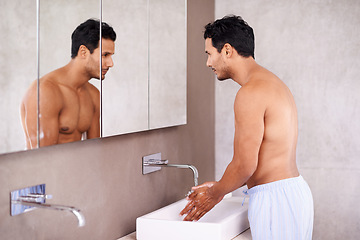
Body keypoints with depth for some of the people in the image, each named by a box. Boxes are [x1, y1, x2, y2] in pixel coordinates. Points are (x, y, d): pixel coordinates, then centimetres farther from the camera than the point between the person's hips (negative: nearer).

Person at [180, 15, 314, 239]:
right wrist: (220, 187, 18)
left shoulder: (251, 92, -16)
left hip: (275, 199, -10)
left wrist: (214, 194, 0)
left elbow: (244, 165, -18)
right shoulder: (273, 84, 16)